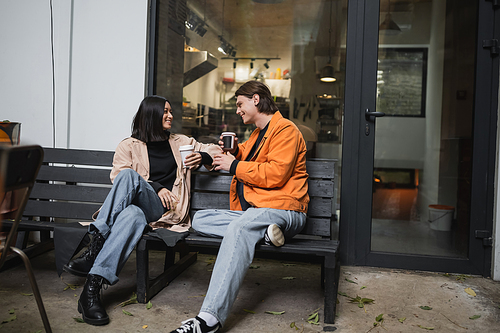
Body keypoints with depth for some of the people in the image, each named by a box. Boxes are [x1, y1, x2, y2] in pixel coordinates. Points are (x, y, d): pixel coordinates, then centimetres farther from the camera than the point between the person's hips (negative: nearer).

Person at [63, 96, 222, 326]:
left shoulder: (180, 143, 24)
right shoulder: (129, 146, 15)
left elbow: (215, 150, 26)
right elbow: (118, 178, 2)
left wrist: (202, 157, 2)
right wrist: (155, 187, -9)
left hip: (164, 209, 0)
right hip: (137, 203, 0)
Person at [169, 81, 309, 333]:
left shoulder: (285, 129, -4)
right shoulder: (257, 134, 26)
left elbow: (275, 174, -16)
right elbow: (247, 158, 41)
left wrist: (235, 166, -8)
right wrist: (234, 151, 18)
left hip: (282, 210, -9)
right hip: (251, 211, 10)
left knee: (239, 228, -38)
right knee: (200, 220, -6)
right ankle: (264, 232, -24)